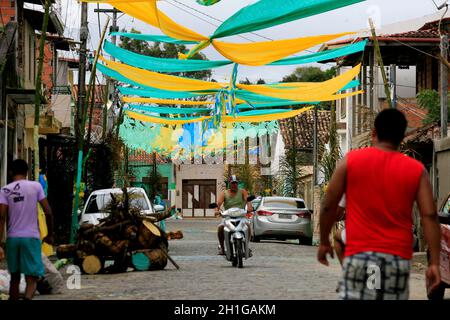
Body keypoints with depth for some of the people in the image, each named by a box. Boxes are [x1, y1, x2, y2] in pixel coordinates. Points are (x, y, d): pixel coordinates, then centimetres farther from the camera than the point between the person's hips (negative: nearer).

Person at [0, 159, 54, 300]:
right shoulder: (36, 186, 1)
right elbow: (48, 212, -2)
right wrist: (50, 235, 12)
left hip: (12, 238, 2)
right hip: (31, 237, -2)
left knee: (15, 277, 17)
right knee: (32, 277, -4)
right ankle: (28, 298, -32)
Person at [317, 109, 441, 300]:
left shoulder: (351, 161, 4)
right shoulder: (417, 170, 6)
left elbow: (328, 206, 5)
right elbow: (429, 215, -2)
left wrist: (324, 242, 18)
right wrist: (434, 263, -1)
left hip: (360, 253, -1)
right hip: (399, 257, 1)